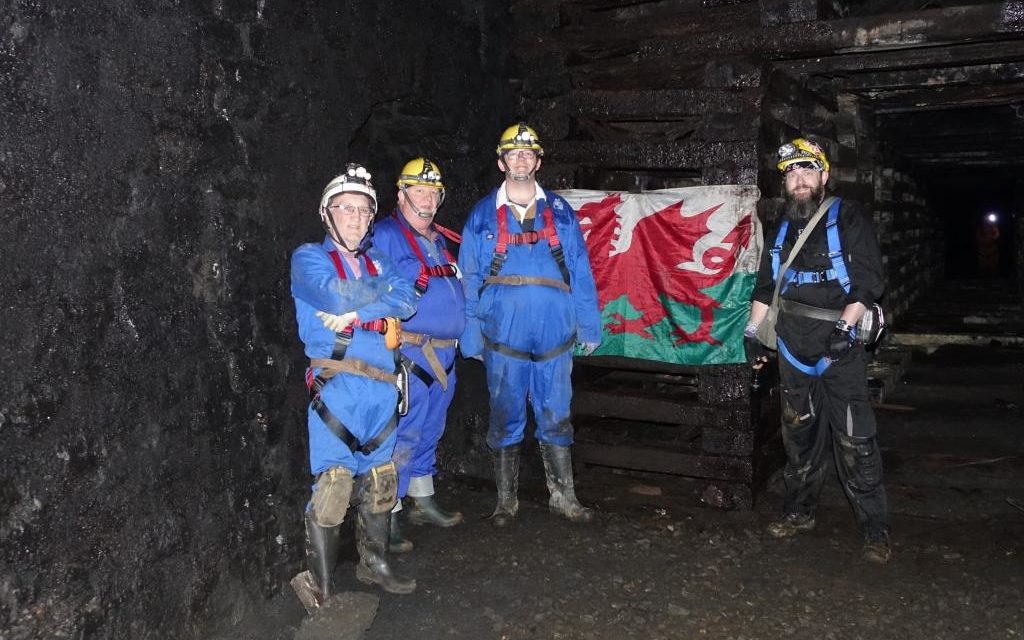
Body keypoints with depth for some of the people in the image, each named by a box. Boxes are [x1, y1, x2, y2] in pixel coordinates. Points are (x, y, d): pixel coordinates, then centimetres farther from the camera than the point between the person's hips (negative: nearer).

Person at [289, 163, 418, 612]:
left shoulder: (376, 261, 19)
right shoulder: (309, 258, 3)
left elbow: (408, 302, 1)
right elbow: (340, 296, -16)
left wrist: (358, 311, -14)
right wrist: (383, 292, 0)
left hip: (381, 388, 6)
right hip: (336, 386, -6)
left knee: (379, 480, 14)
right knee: (331, 486, -8)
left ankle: (374, 563, 30)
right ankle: (319, 587, 3)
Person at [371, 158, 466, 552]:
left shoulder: (440, 239, 17)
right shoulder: (385, 236, -8)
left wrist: (464, 336, 19)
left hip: (444, 355, 8)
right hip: (411, 355, -8)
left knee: (429, 433, 18)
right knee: (405, 435, -6)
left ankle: (423, 504, 32)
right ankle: (387, 518, 3)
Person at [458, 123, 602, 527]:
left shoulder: (560, 213, 7)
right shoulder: (483, 216, 5)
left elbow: (580, 274, 7)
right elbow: (468, 280, 5)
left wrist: (589, 328, 3)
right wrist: (470, 337, 1)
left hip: (554, 337, 1)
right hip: (503, 338, -1)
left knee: (556, 420, 8)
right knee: (505, 421, 8)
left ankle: (563, 496, 21)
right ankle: (506, 499, 21)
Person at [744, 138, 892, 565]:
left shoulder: (848, 220, -2)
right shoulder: (783, 229, 15)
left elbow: (868, 280, -8)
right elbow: (766, 285, 21)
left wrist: (844, 326, -19)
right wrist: (752, 330, 14)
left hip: (839, 350, -5)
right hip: (794, 349, 5)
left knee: (855, 441, -6)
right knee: (799, 435, 13)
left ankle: (876, 530, 4)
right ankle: (800, 512, 26)